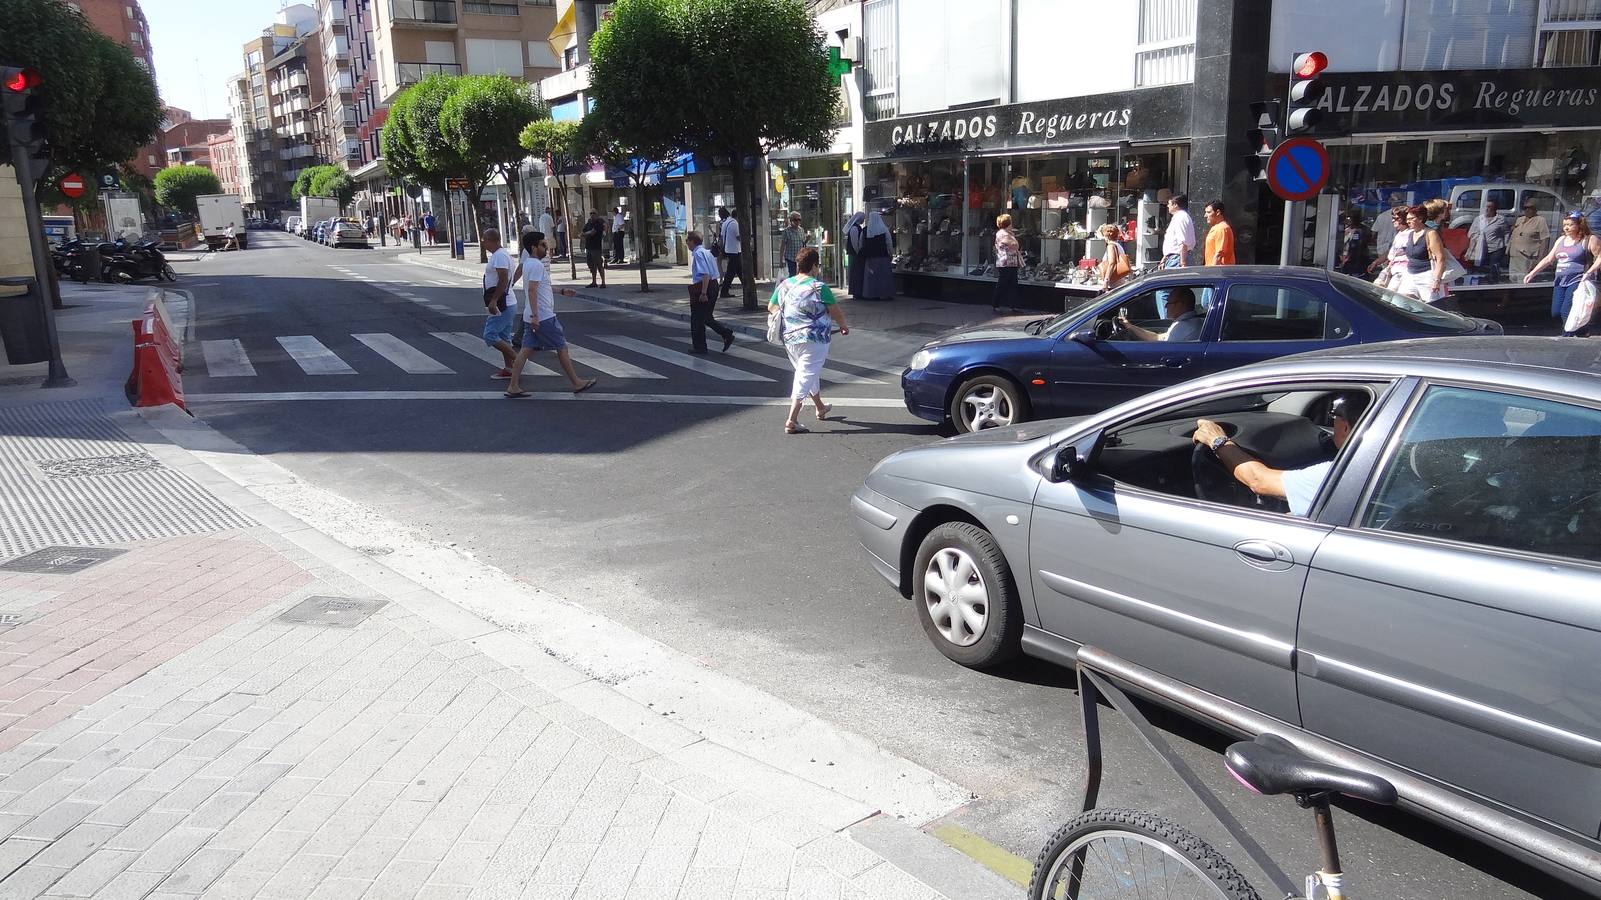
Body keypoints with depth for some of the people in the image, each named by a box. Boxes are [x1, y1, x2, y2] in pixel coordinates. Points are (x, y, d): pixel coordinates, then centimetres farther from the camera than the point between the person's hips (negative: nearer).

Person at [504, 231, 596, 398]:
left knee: (526, 349, 6)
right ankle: (577, 383, 11)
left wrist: (562, 292, 29)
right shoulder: (536, 265, -15)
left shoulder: (528, 263, 16)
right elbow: (532, 290, -24)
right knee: (562, 347, 2)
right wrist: (535, 315, -28)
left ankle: (513, 387, 3)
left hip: (533, 317, 9)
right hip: (544, 317, -9)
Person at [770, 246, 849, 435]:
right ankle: (791, 421, -10)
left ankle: (820, 408, 43)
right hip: (814, 340, -7)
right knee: (805, 377, -4)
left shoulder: (784, 285, 3)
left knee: (809, 373, 24)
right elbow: (836, 313, -8)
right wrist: (844, 327, 12)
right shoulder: (819, 287, -13)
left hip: (789, 339, 7)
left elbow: (771, 308, 14)